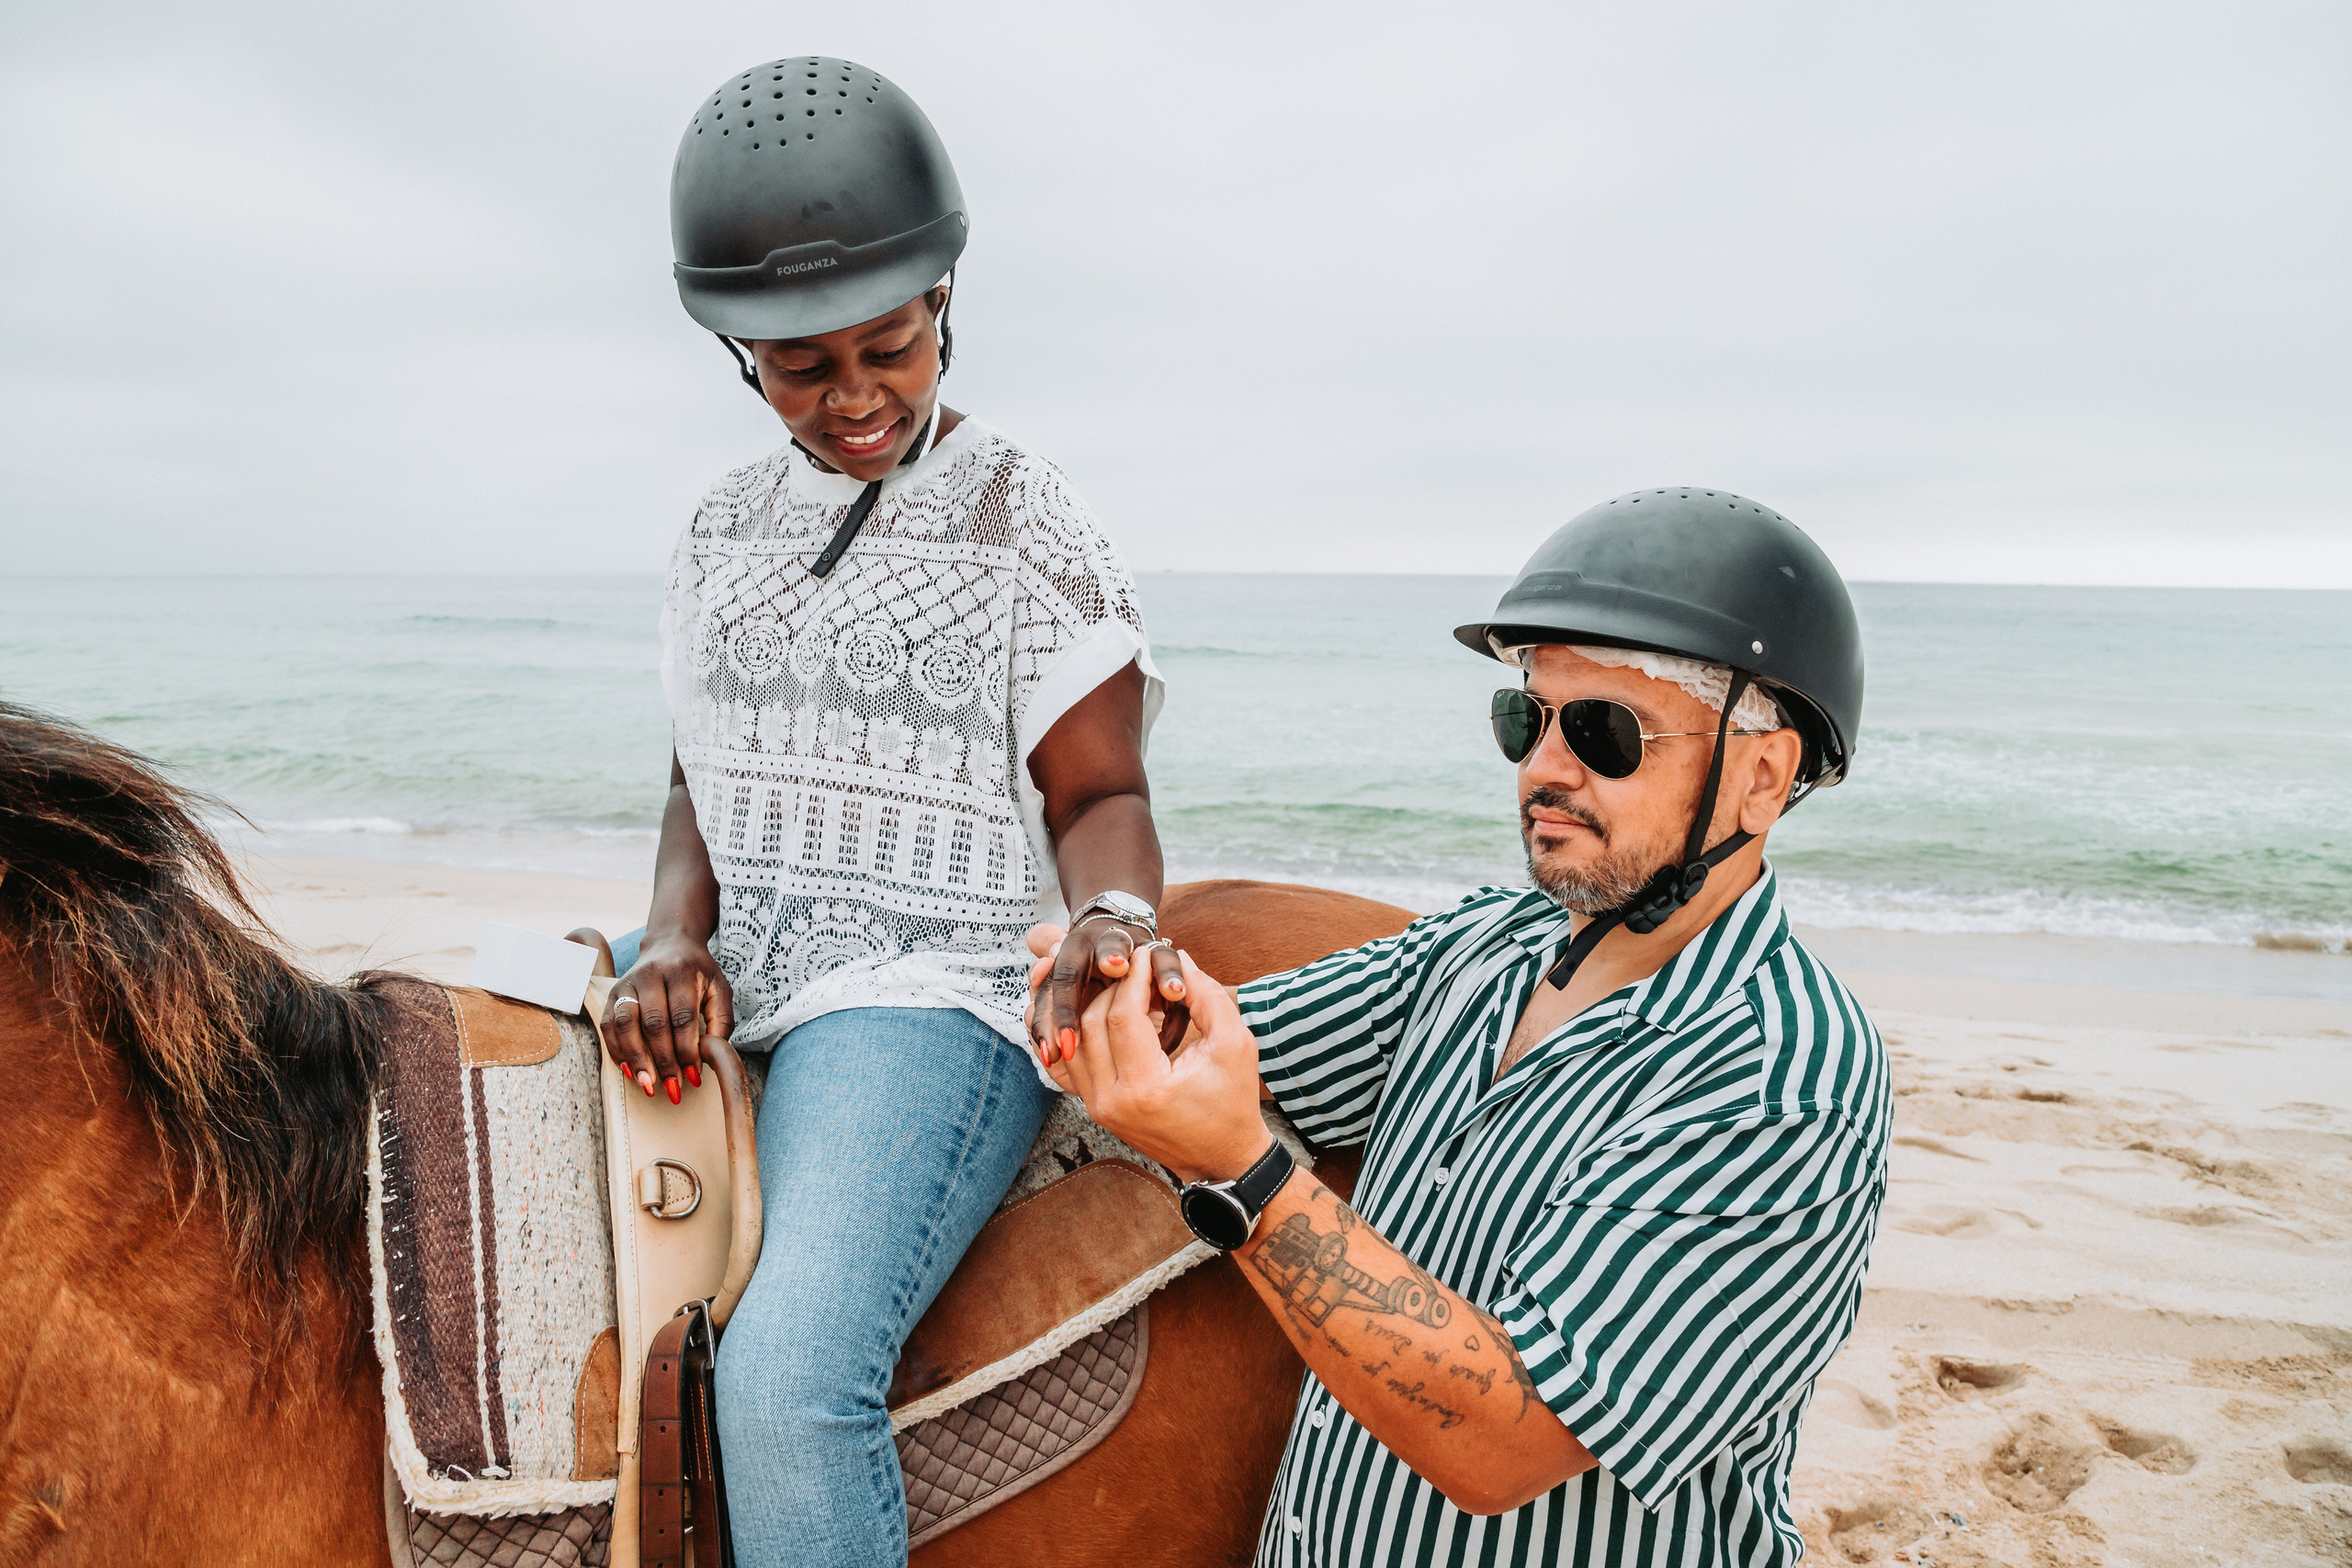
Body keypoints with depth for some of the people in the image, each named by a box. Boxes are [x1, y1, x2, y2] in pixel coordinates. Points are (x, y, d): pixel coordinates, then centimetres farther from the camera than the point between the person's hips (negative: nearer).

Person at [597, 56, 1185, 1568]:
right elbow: (702, 779, 15)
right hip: (719, 985, 7)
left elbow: (1098, 792, -4)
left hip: (927, 993, -7)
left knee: (788, 1380, -27)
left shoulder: (1028, 524, -4)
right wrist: (675, 935, -4)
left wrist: (1117, 919, -27)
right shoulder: (726, 526, 13)